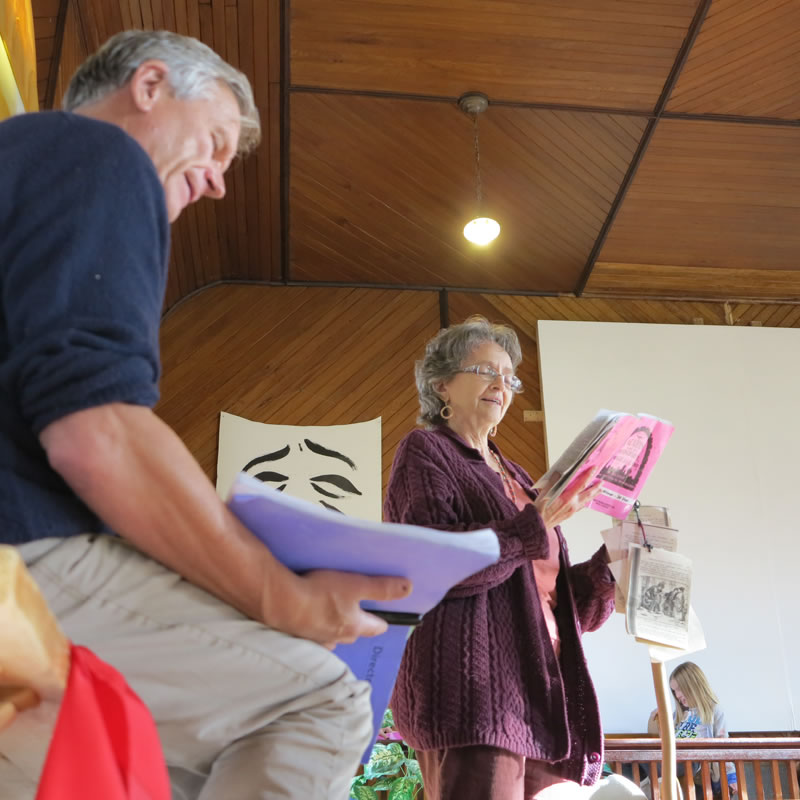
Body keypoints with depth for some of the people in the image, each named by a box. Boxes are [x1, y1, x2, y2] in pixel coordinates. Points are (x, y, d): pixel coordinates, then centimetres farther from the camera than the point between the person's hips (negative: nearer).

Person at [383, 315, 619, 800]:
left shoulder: (515, 478, 26)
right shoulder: (425, 452, 5)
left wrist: (609, 567, 7)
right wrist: (534, 528, -17)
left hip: (544, 697, 7)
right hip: (473, 690, -7)